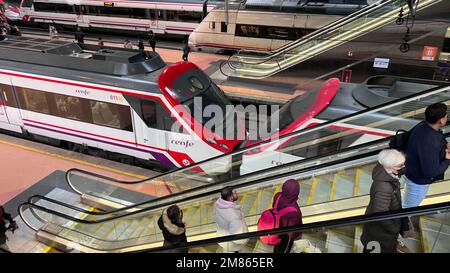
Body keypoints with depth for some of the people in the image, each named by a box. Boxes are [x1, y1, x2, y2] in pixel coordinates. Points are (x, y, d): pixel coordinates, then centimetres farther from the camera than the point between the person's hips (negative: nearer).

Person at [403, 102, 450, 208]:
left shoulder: (424, 125, -12)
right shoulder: (429, 143, -39)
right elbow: (431, 172, -32)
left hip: (413, 172, 9)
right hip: (418, 181, -9)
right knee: (408, 208, 15)